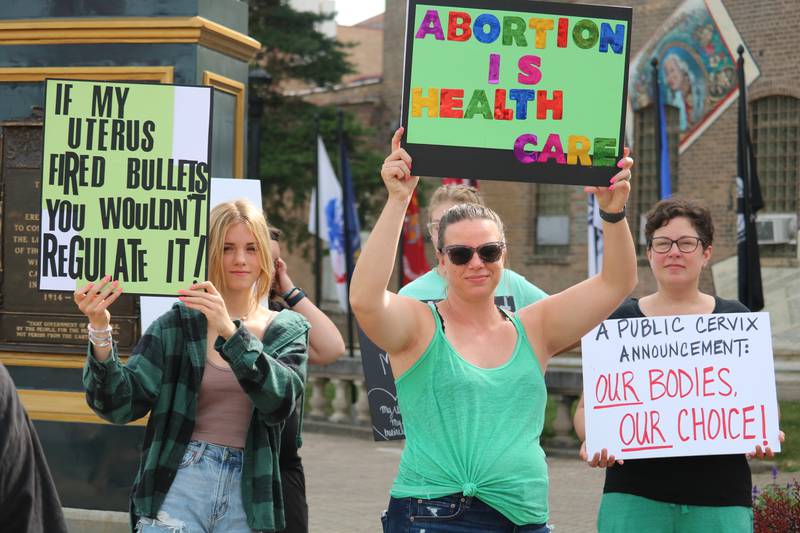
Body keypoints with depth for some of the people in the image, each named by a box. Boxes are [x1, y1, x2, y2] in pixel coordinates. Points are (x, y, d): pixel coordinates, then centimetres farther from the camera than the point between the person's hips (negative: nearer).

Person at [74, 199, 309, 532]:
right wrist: (100, 330, -19)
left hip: (247, 499, 1)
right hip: (178, 486, -1)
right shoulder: (178, 323, 3)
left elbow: (281, 401, -13)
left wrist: (230, 331, -25)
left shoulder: (288, 330, 6)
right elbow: (120, 405, -4)